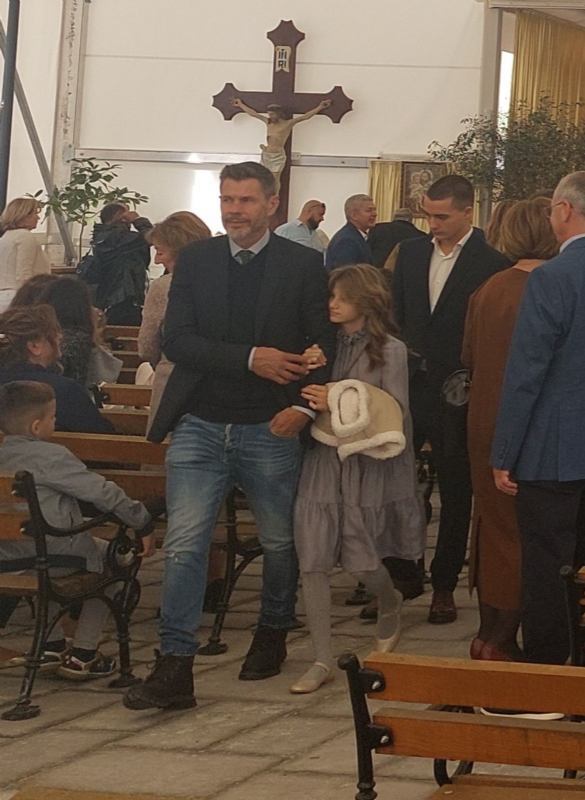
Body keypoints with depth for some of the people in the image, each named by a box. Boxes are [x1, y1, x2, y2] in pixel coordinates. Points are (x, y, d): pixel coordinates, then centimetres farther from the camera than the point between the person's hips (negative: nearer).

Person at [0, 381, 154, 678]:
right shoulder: (51, 456, -10)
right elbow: (103, 493, -10)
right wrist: (143, 523, 1)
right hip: (54, 557, -7)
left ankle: (51, 645, 37)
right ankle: (83, 654, 17)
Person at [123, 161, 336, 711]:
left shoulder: (303, 265, 0)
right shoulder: (196, 260, 5)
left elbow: (322, 346, -1)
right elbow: (176, 340, -4)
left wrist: (303, 405, -17)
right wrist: (250, 358, -15)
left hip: (270, 431, -1)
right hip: (200, 427, 1)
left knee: (280, 542, 13)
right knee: (184, 546, -8)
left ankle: (272, 636, 36)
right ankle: (174, 668, -9)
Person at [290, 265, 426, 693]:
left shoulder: (390, 351, -3)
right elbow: (307, 399, 14)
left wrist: (336, 403, -16)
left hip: (365, 465, -4)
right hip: (322, 461, 4)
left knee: (363, 562, -2)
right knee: (312, 562, -4)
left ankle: (390, 606, 35)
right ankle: (323, 661, 1)